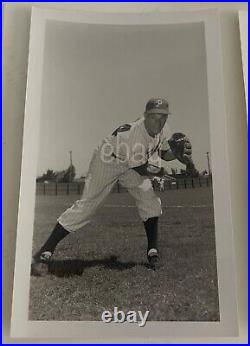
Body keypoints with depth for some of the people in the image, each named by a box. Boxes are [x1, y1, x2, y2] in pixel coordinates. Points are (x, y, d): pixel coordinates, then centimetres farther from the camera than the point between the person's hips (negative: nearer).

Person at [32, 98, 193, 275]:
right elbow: (141, 169, -27)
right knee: (86, 205, -15)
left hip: (130, 166, 8)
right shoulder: (135, 133, -35)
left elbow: (165, 153, 5)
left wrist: (180, 152, -15)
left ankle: (153, 252, 8)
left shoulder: (158, 129, -9)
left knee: (151, 201, -5)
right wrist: (159, 171, -8)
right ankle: (45, 253, -11)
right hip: (106, 161, -8)